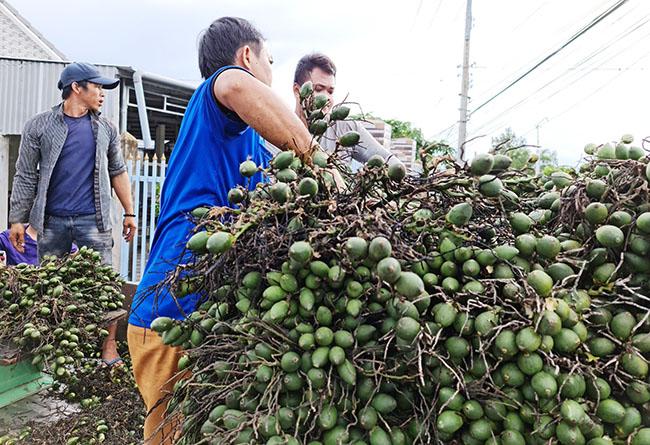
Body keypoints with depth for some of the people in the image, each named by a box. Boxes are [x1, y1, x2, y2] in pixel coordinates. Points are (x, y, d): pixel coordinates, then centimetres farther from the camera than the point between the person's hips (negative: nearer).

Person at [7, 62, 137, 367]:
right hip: (52, 220, 0)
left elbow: (117, 172, 13)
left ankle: (109, 346, 6)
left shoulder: (105, 129, 9)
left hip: (93, 219, 1)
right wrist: (17, 219, 0)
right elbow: (25, 176, 3)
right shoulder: (39, 126, 3)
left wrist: (129, 212, 9)